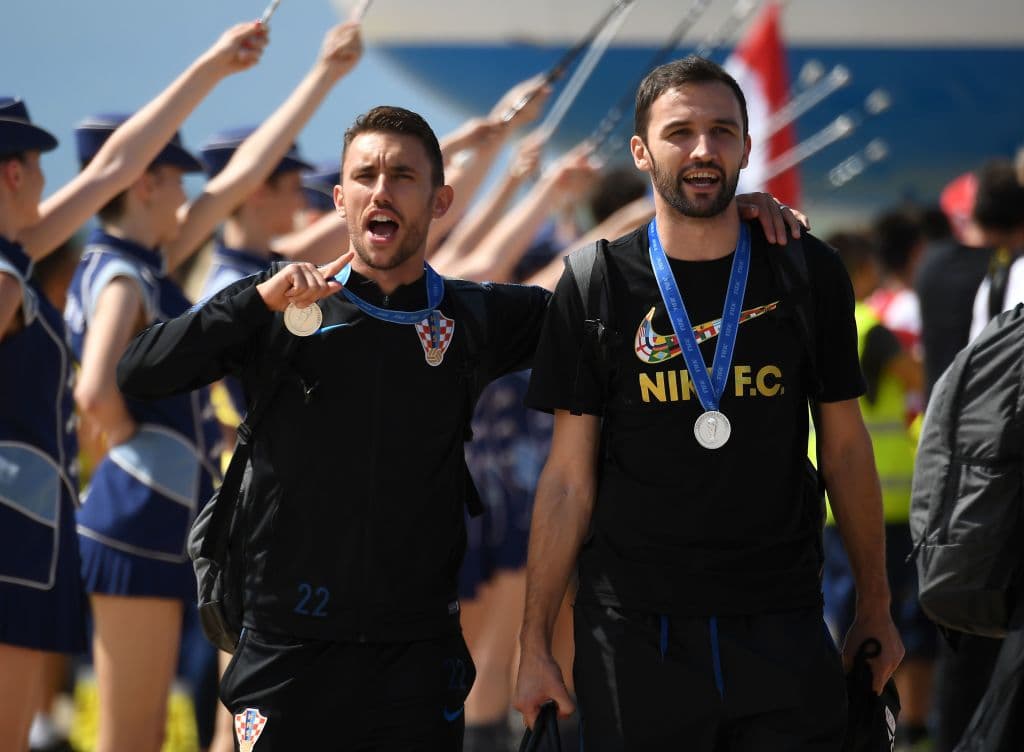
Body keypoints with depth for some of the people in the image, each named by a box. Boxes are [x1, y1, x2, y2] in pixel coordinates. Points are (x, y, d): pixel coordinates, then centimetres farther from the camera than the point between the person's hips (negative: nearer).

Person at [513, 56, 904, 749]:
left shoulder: (809, 275, 4)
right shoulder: (597, 289, 1)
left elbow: (847, 448, 10)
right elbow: (569, 479, 2)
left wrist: (876, 612, 9)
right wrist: (535, 645, -1)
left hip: (782, 629, 1)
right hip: (636, 633, -1)